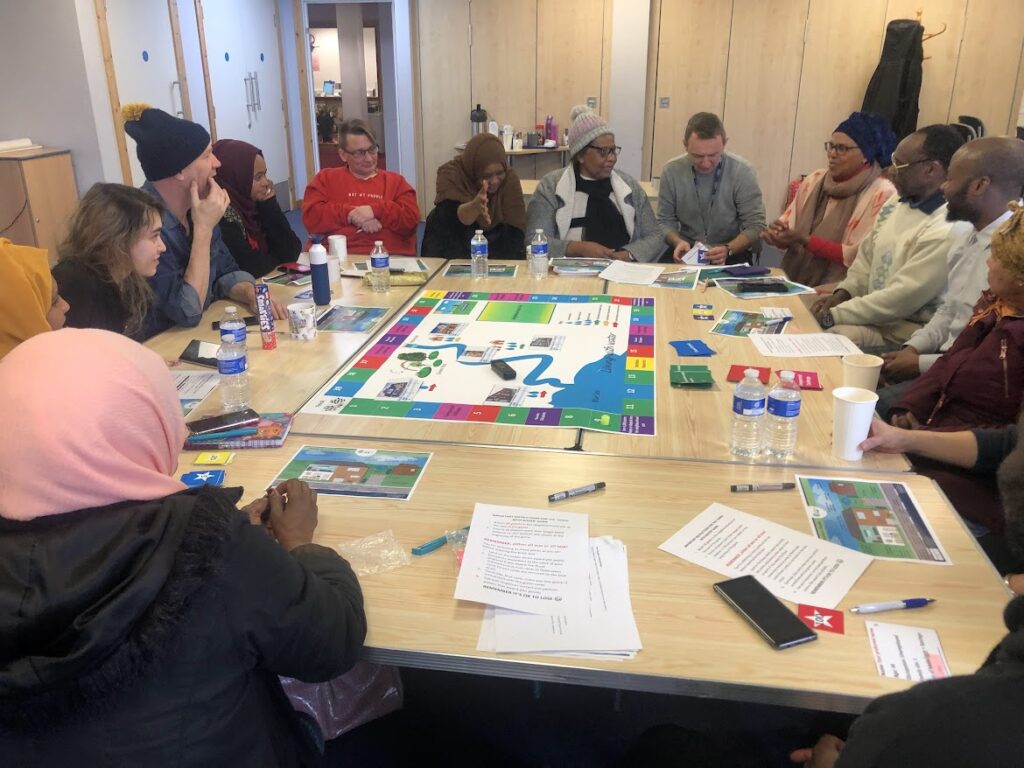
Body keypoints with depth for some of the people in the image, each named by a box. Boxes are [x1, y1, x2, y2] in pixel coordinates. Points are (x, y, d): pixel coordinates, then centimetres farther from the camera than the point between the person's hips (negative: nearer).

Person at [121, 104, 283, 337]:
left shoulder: (194, 206, -1)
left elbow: (225, 271, 9)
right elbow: (188, 313, -24)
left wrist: (252, 295, -12)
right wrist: (203, 229, -23)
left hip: (202, 333, 7)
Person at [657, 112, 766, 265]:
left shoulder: (742, 172, -13)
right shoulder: (671, 172, -7)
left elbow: (755, 226, -11)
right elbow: (665, 221, 2)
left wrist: (728, 250, -30)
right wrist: (678, 242, -20)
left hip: (733, 252, 0)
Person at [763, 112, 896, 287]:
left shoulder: (882, 194, -7)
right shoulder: (814, 180, 10)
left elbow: (858, 256, -14)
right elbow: (787, 224, 10)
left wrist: (804, 240, -17)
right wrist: (777, 233, -13)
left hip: (837, 291, -5)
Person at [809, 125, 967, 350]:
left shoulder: (947, 231, -23)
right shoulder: (897, 201, 5)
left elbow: (900, 299, -23)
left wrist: (833, 315, -19)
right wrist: (842, 294, -1)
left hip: (905, 331, -8)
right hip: (872, 309, 8)